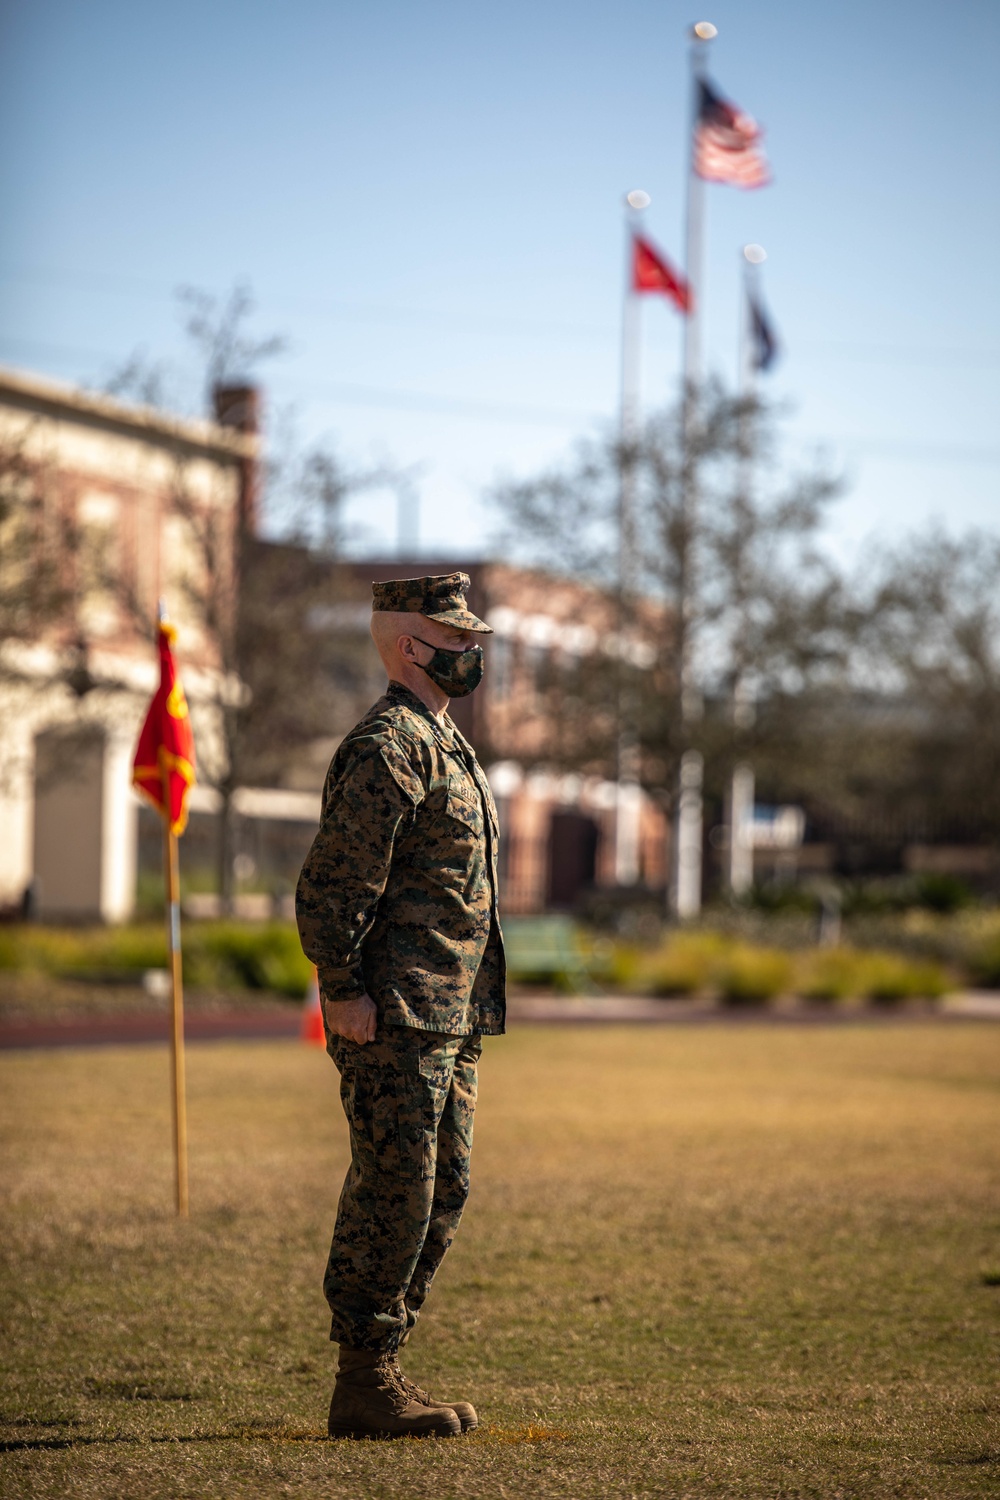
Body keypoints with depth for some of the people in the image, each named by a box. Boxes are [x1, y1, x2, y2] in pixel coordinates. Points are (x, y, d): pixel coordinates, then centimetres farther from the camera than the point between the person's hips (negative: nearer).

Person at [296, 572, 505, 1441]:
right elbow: (334, 882, -19)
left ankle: (381, 1368, 18)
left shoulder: (442, 744, 19)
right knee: (393, 1197, -7)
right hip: (398, 1020, -10)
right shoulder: (388, 748, -13)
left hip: (450, 1023, 10)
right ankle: (364, 1387, -2)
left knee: (440, 1195, 12)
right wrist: (344, 991, -20)